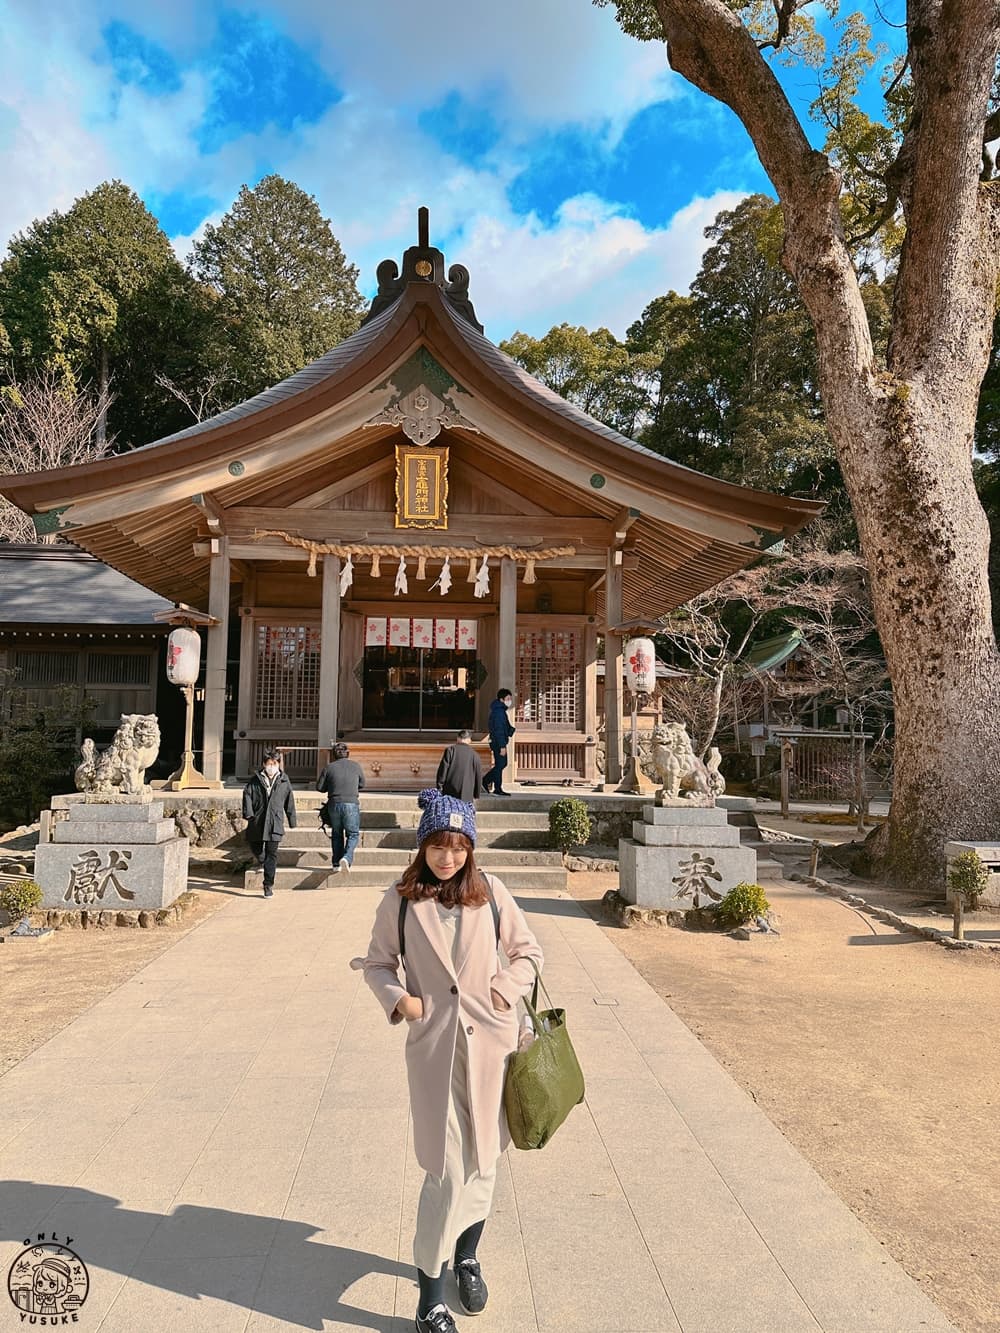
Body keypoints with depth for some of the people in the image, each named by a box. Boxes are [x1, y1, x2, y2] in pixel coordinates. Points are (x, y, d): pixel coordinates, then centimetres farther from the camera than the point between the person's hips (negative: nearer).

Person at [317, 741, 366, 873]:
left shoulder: (329, 767, 1)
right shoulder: (356, 766, 3)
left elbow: (319, 787, 5)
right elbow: (362, 786, 14)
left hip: (334, 804, 1)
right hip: (352, 804, -1)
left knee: (336, 834, 16)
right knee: (353, 834, 8)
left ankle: (336, 863, 18)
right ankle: (346, 858, -15)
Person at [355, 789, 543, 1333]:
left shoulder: (490, 892, -1)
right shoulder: (400, 900, -3)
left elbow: (528, 951, 9)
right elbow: (377, 962, 7)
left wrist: (506, 991, -5)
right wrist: (397, 999, -9)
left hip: (489, 1038, 2)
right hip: (433, 1043, -2)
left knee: (482, 1160, 15)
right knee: (447, 1169, -3)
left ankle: (466, 1256, 41)